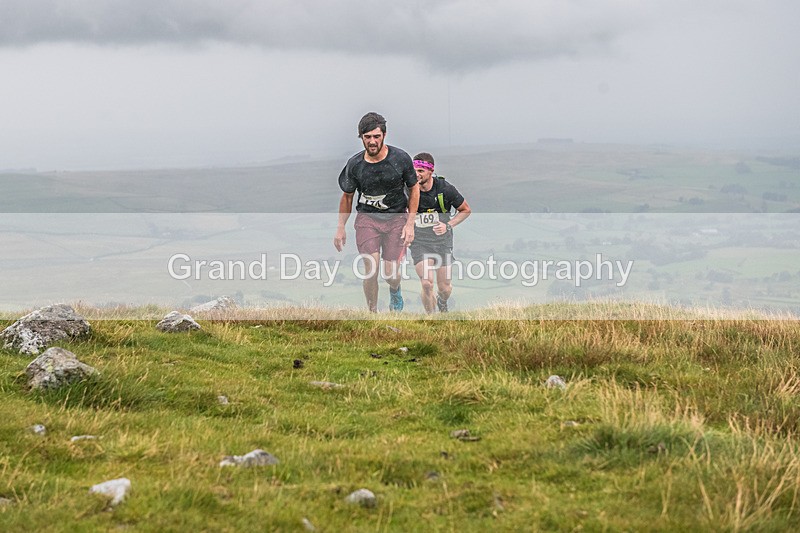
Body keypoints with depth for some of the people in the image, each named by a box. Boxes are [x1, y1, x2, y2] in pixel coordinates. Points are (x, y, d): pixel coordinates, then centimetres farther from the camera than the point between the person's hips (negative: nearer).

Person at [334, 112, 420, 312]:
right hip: (367, 217, 1)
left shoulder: (400, 158, -11)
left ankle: (395, 291, 31)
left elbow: (414, 189, 2)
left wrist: (410, 224, -3)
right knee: (371, 269, -15)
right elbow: (347, 196, 8)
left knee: (390, 273, -6)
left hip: (396, 217, 0)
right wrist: (340, 228, 7)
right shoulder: (355, 164, -8)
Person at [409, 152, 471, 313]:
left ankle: (442, 302, 44)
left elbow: (465, 210, 0)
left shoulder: (445, 188, -14)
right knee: (427, 284, -18)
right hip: (419, 241, 0)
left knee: (445, 288, 5)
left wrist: (448, 225, -14)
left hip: (442, 240, 1)